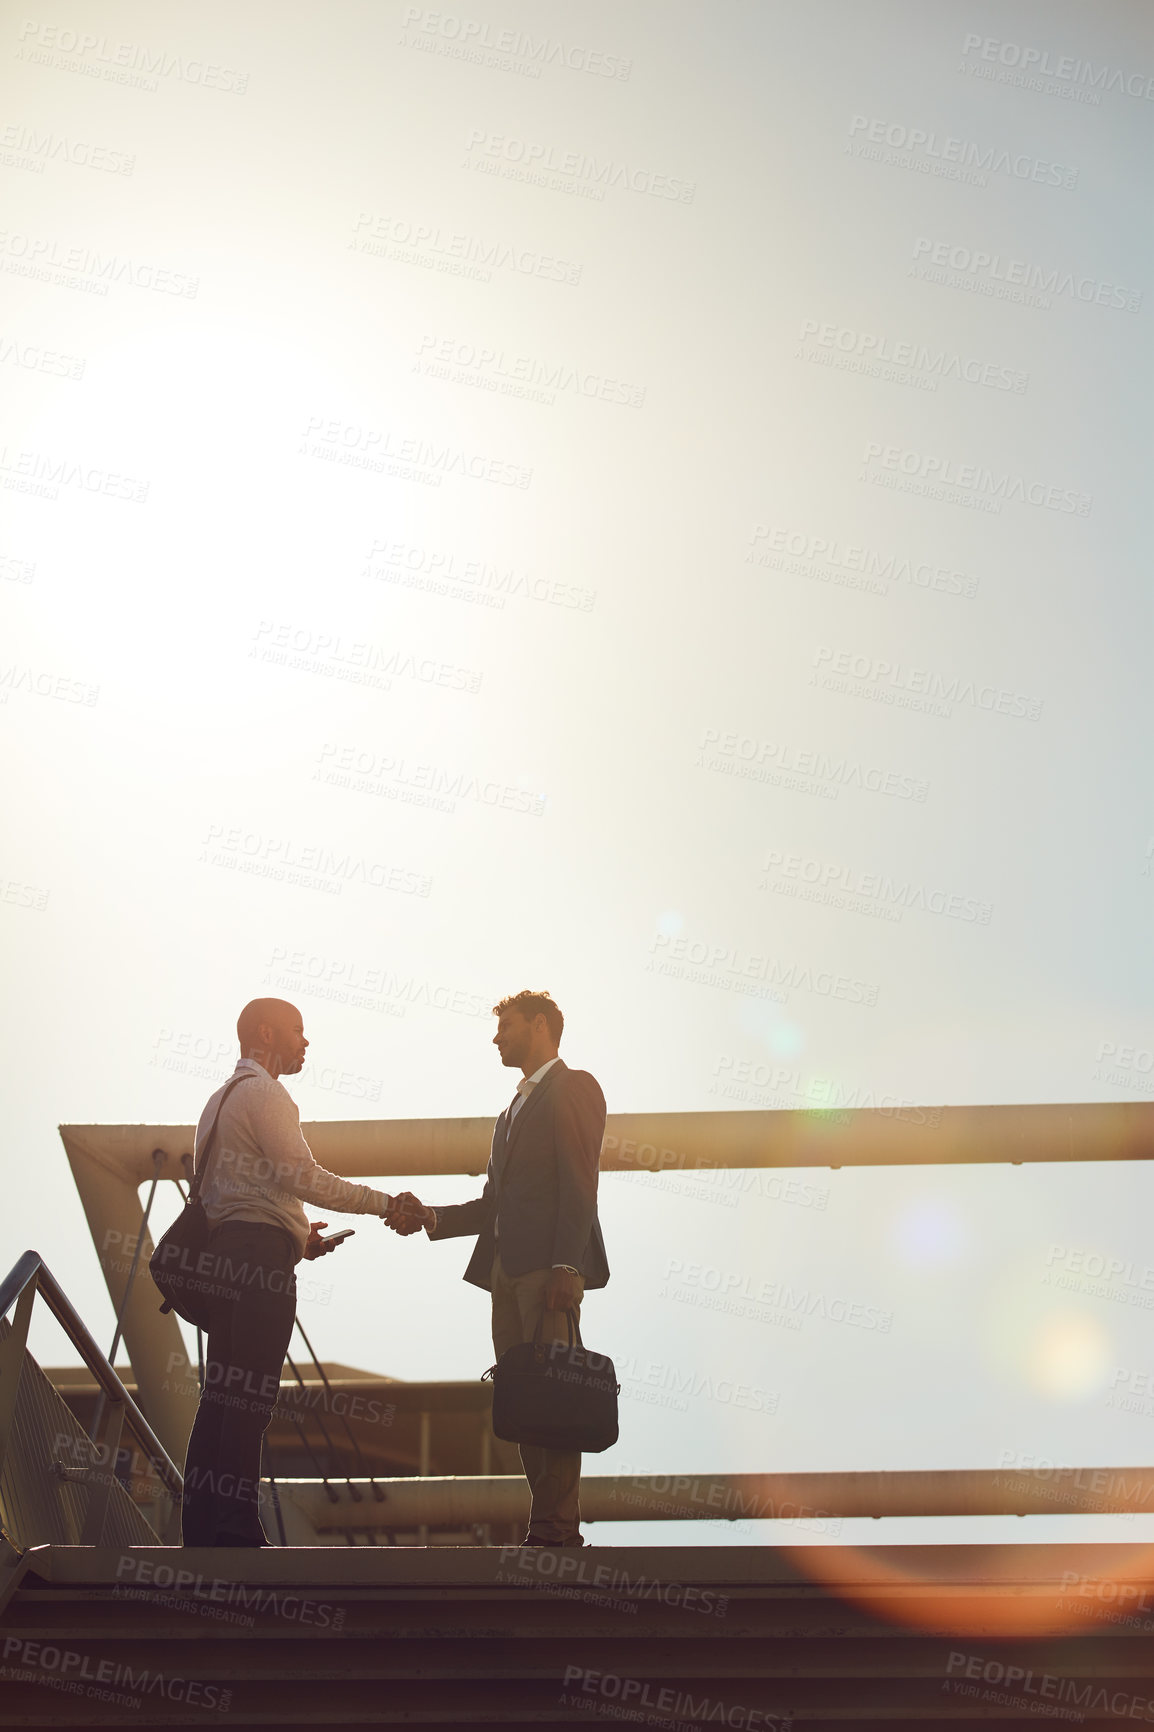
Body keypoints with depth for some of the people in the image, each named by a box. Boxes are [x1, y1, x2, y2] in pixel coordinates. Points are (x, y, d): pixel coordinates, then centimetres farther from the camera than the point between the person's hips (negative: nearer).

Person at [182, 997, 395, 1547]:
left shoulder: (223, 1096, 26)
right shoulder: (263, 1091, -5)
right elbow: (302, 1175, -14)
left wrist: (294, 1234, 20)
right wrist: (384, 1202, -10)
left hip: (226, 1249, 10)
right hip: (260, 1251, -10)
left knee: (223, 1393, 9)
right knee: (249, 1397, -12)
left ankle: (203, 1527, 10)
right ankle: (236, 1529, -14)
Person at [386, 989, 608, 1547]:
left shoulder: (573, 1088, 0)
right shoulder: (514, 1108, 27)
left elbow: (578, 1186, -12)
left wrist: (566, 1267, -21)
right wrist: (430, 1218, 11)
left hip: (549, 1268, -9)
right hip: (506, 1270, 9)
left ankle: (557, 1528, -10)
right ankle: (550, 1526, 9)